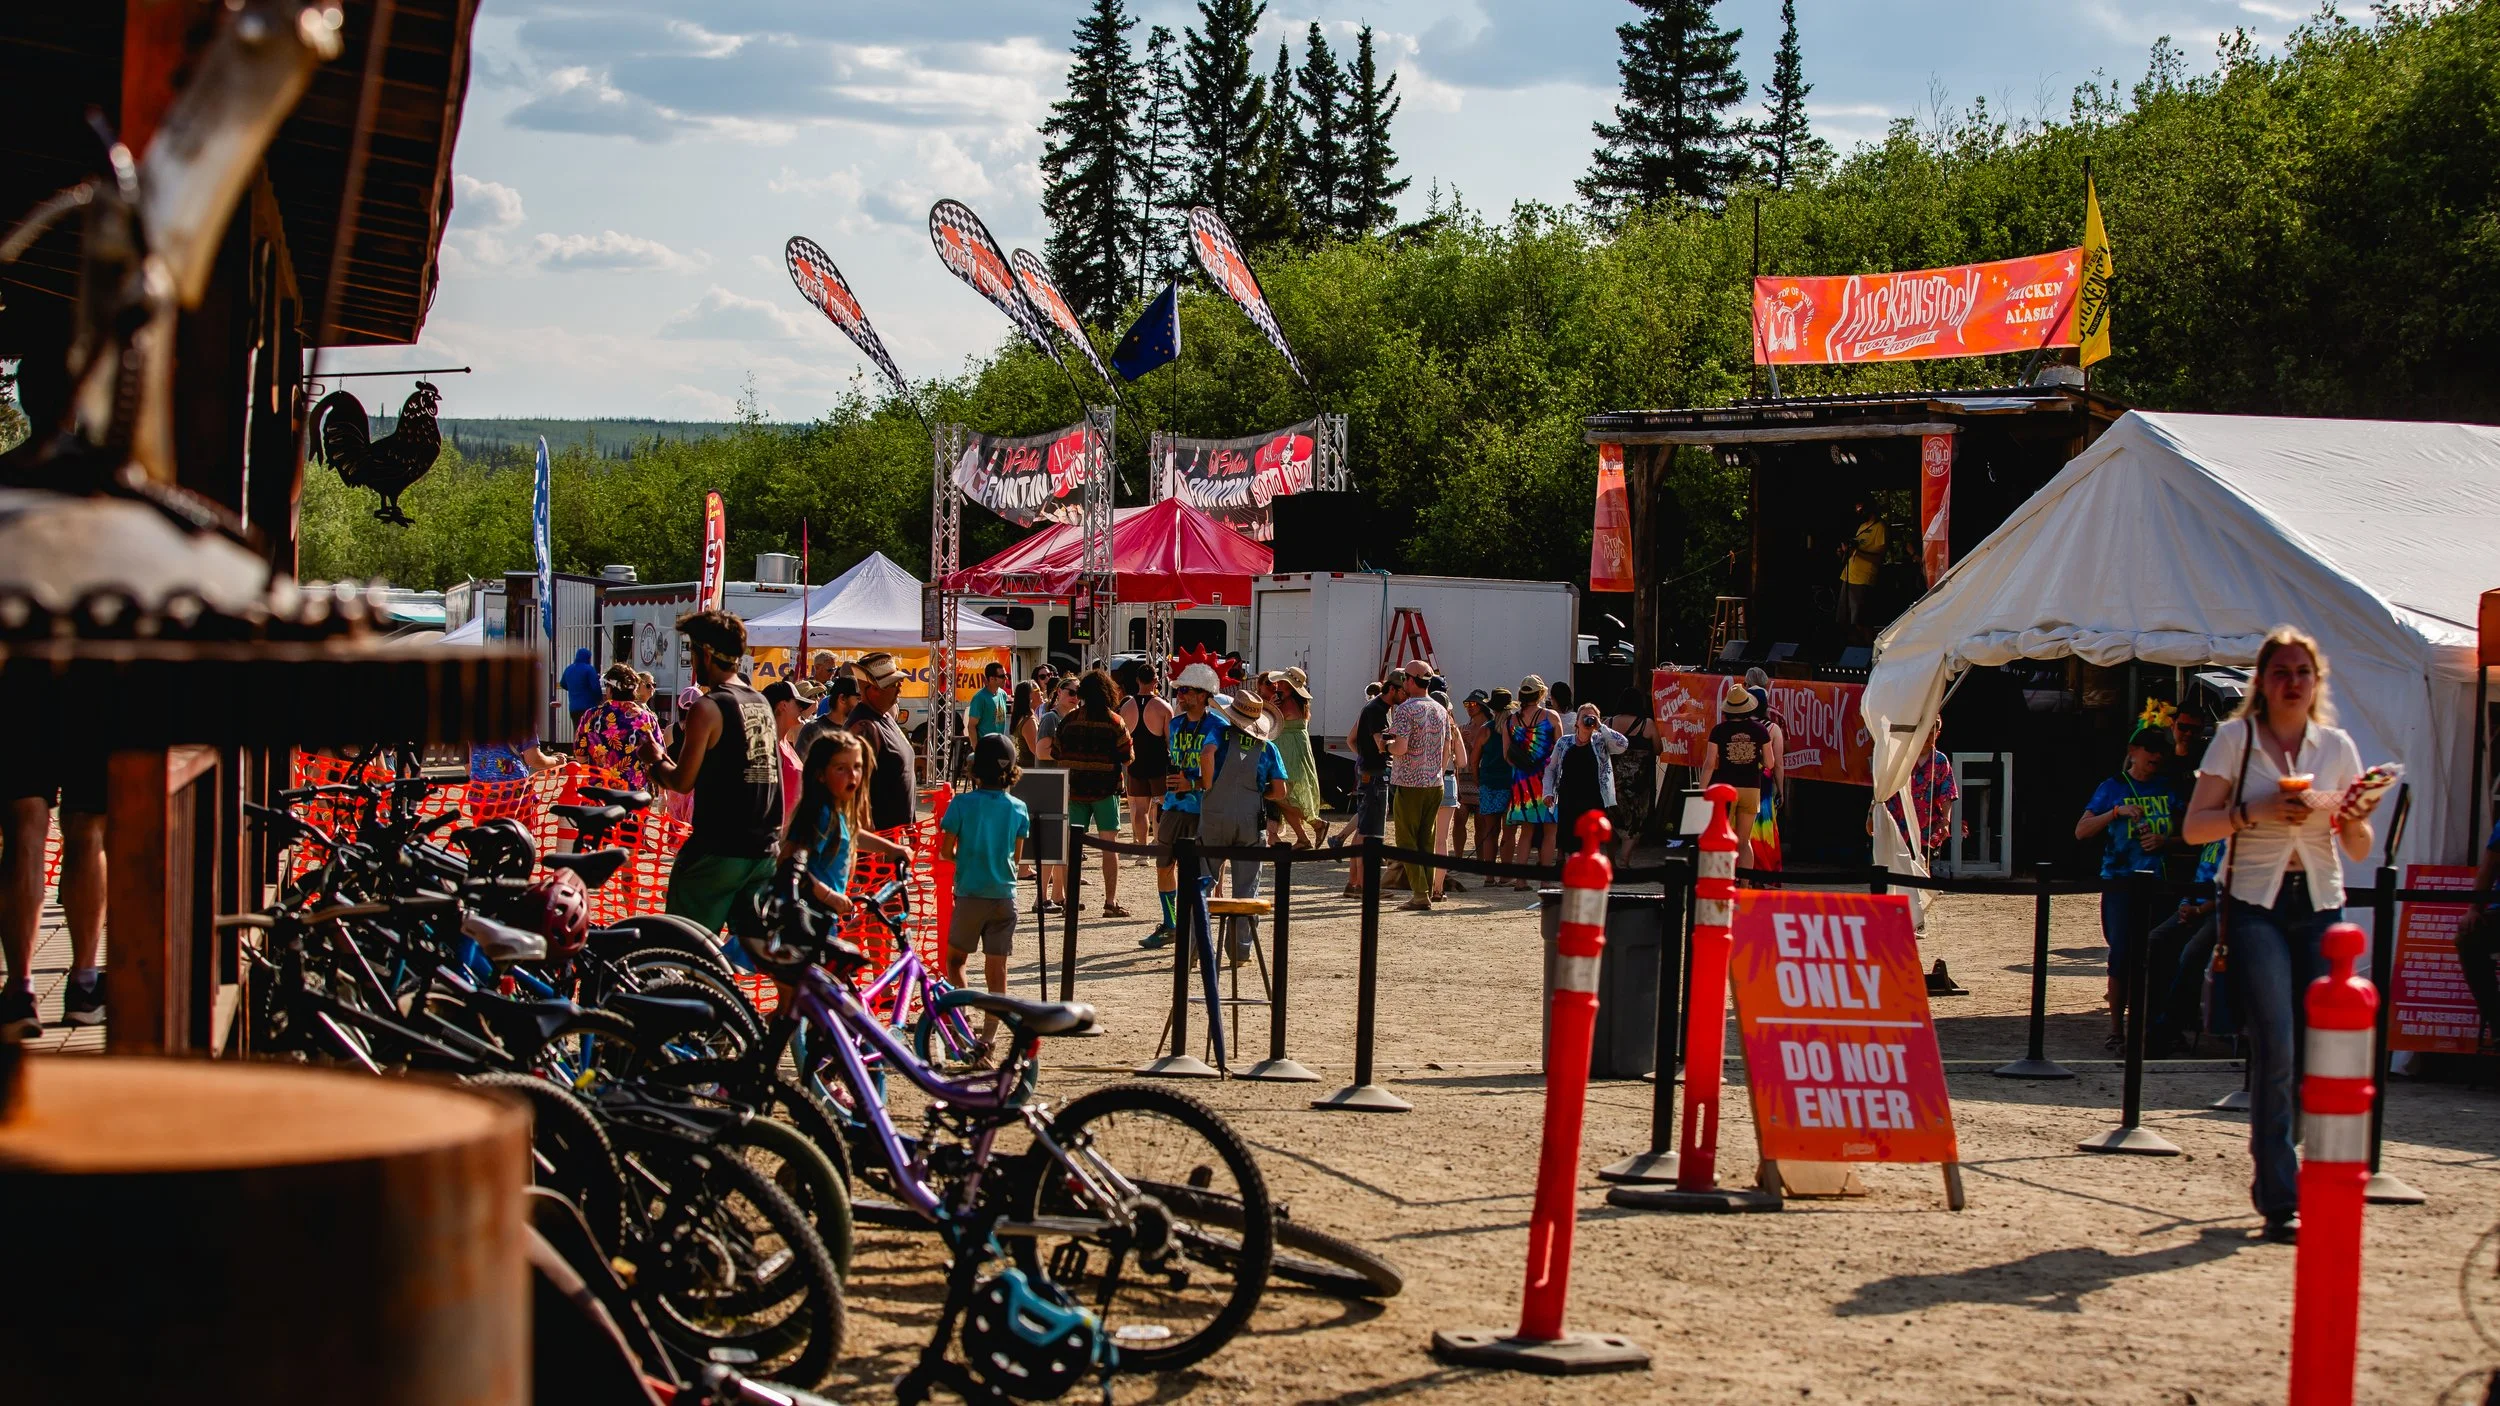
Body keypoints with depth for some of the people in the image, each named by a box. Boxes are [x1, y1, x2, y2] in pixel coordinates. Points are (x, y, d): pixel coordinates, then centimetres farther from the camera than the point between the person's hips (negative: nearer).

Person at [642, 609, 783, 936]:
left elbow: (683, 782, -11)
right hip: (765, 848, 7)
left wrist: (655, 761, 8)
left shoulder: (708, 708, -11)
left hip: (717, 851, -7)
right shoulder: (761, 704, 12)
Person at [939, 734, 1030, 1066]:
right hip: (1005, 897, 2)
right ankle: (984, 1043, 1)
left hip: (970, 895, -2)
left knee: (954, 959, 17)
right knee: (996, 972, 5)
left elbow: (945, 851, -5)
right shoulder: (1018, 809, 0)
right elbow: (1016, 857, 8)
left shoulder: (962, 804, -8)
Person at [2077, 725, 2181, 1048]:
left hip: (2157, 884, 3)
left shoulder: (2167, 790, 14)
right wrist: (2116, 812, -12)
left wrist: (2165, 841, -3)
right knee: (2122, 954, -8)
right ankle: (2116, 1028, -2)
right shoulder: (2113, 788, 6)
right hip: (2120, 880, -3)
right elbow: (2081, 831, -1)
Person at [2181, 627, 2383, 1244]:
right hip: (2255, 905, -3)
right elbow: (2194, 827, -2)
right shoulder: (2235, 738, 3)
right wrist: (2258, 811, -16)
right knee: (2275, 1052, -13)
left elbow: (2359, 850, 13)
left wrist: (2354, 818, -9)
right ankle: (2281, 1200, -8)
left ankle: (2317, 1189, 19)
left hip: (2320, 905, 3)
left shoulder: (2338, 746, 10)